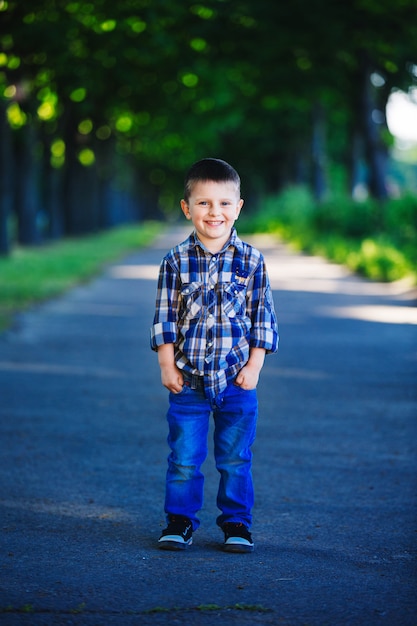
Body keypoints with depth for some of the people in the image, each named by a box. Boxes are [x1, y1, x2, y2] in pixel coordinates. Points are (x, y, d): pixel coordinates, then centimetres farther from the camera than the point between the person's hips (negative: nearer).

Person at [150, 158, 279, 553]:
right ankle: (180, 521, 17)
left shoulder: (251, 261, 0)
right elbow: (165, 317, 1)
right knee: (184, 458, 5)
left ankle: (236, 522, 21)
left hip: (237, 377, 0)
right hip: (188, 378, 0)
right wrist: (167, 365, -4)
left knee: (235, 458, 9)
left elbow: (262, 316, 4)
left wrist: (254, 365, -2)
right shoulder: (176, 261, -2)